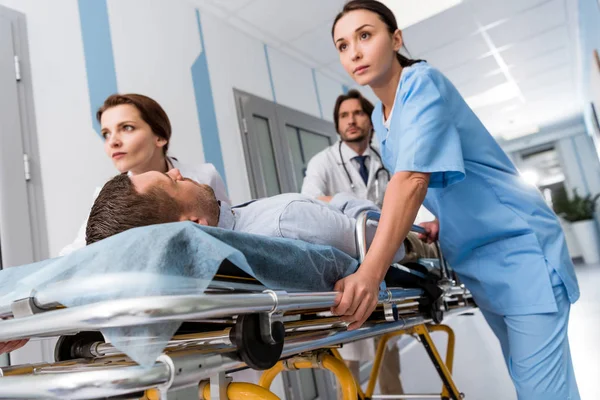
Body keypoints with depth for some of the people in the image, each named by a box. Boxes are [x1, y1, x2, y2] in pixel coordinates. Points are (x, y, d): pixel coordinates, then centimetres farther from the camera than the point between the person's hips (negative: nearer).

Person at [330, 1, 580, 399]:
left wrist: (369, 273, -42)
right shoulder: (380, 118, 7)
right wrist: (438, 224, 4)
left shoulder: (423, 82, -18)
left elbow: (414, 178, -34)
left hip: (518, 245, -8)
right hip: (476, 260, 8)